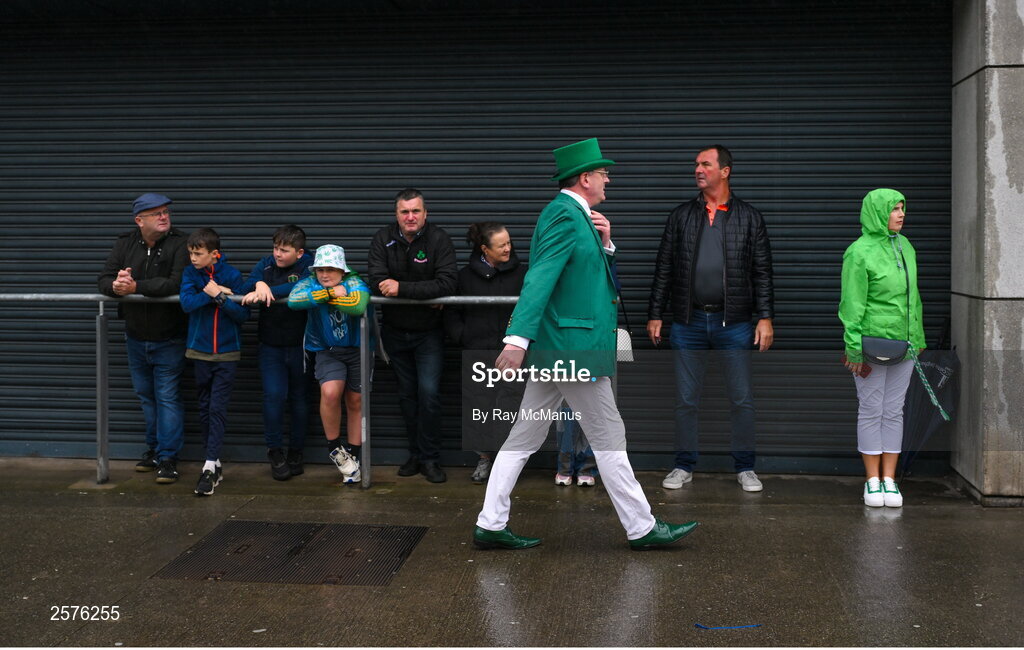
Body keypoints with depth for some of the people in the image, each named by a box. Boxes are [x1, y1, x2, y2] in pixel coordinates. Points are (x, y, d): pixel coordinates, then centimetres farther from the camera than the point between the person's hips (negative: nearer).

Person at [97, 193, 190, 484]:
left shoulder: (179, 244, -14)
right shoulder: (125, 244, 1)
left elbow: (177, 283, -27)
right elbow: (104, 279, -5)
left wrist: (136, 286, -31)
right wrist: (115, 285, -29)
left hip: (168, 339, -5)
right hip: (136, 338, 5)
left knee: (168, 398, -2)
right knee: (146, 396, 17)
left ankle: (167, 458, 5)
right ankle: (154, 449, 31)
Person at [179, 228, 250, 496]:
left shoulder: (232, 275, -6)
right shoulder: (190, 273, 0)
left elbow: (243, 314, -10)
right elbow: (187, 303, -16)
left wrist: (218, 296, -19)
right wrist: (218, 294, -18)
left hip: (227, 353, -3)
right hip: (200, 351, 3)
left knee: (218, 408, -8)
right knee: (204, 408, 8)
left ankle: (210, 467, -11)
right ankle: (214, 463, 18)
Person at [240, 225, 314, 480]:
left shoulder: (309, 265, -5)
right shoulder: (266, 264, 6)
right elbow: (245, 288, -6)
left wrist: (269, 292, -32)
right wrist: (259, 283, -28)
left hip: (299, 346, -2)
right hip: (270, 346, 2)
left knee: (298, 398, 9)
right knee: (274, 395, -9)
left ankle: (296, 451, 23)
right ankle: (275, 451, 6)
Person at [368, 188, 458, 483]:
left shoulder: (439, 240, -14)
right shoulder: (383, 240, -6)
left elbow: (448, 283, -26)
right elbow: (377, 281, -19)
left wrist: (402, 288, -32)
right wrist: (424, 295, -25)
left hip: (428, 333, -3)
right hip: (395, 331, 3)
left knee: (429, 393, -9)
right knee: (407, 395, 12)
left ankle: (430, 459, 5)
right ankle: (416, 455, 25)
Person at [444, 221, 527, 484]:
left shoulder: (521, 273, 3)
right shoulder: (467, 275, 5)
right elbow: (452, 312, 12)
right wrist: (462, 336, 0)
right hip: (478, 351, 1)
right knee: (478, 407, 2)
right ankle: (485, 458, 19)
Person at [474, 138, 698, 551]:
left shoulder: (577, 216, 18)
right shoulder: (565, 215, -13)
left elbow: (602, 281, 24)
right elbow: (540, 277, -24)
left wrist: (606, 245, 5)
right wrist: (518, 339, -32)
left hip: (555, 348, 10)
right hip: (573, 346, -10)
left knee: (525, 437, 9)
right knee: (609, 438, 0)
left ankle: (490, 525, 13)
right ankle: (641, 528, 11)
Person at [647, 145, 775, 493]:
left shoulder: (749, 217, 3)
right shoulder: (681, 216, 7)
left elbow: (762, 272, 2)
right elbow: (664, 269, 7)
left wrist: (765, 317, -5)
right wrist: (655, 314, 3)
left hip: (734, 322, -1)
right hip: (688, 321, 2)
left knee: (742, 399, 4)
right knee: (686, 399, 7)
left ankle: (745, 467, 16)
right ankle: (684, 465, 18)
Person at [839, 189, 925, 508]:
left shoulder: (905, 247, 9)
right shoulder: (859, 252, -11)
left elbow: (913, 298, 16)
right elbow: (852, 305, -13)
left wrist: (918, 339, 15)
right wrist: (855, 350, -16)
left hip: (903, 344, 6)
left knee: (894, 411, 8)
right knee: (871, 411, 2)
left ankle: (889, 479, 15)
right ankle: (873, 480, 11)